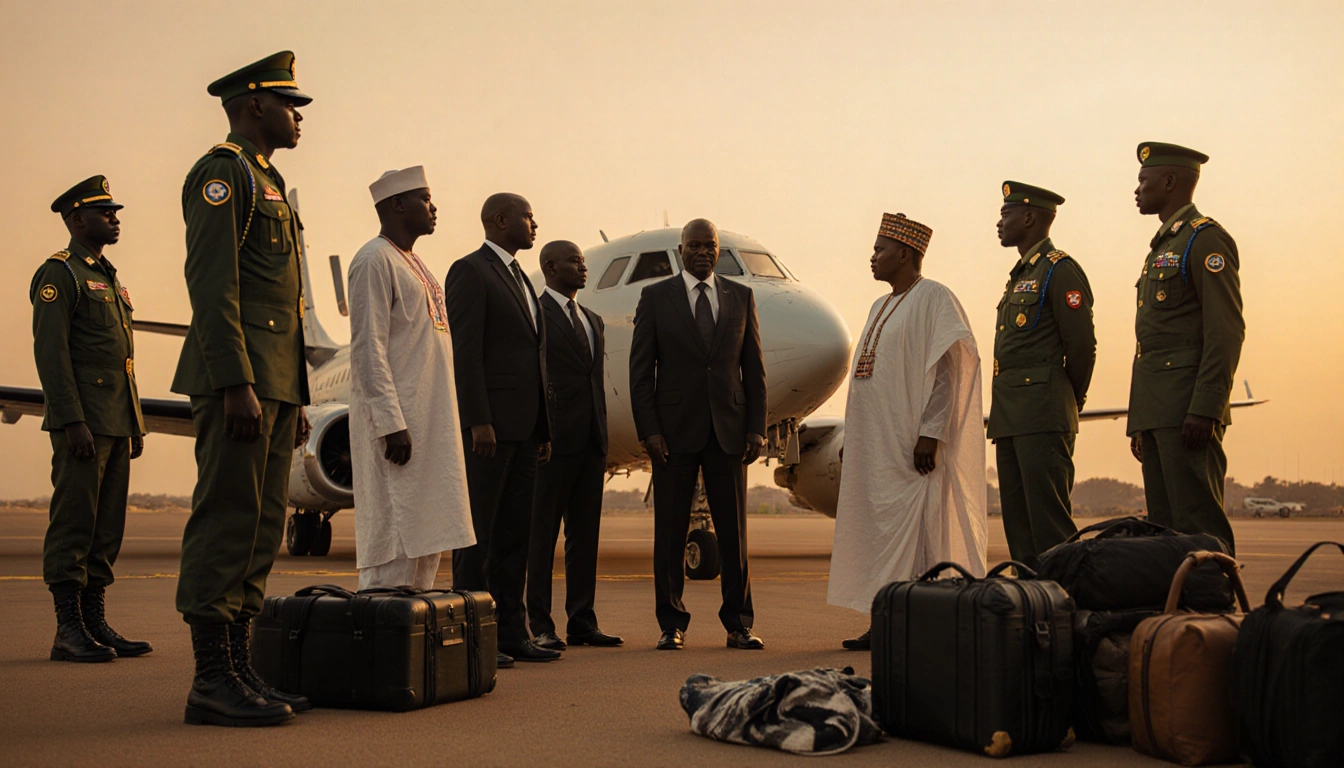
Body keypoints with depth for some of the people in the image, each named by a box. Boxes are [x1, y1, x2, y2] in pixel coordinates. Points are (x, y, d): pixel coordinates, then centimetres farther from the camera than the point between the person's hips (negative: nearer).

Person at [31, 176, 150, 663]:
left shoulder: (110, 278, 22)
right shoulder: (59, 274, -4)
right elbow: (50, 353, -13)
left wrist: (136, 425, 19)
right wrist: (73, 422, -20)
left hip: (117, 425, 9)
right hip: (83, 423, -9)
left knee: (108, 528, 9)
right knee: (74, 526, -6)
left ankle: (95, 622, 14)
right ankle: (69, 631, -3)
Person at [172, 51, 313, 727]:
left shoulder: (266, 182, 26)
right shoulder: (222, 171, -5)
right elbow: (211, 283, -16)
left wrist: (294, 400, 21)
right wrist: (237, 386, -23)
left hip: (273, 383, 10)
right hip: (239, 377, -10)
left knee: (261, 529, 8)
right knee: (228, 523, -9)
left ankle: (238, 671, 13)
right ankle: (212, 682, -5)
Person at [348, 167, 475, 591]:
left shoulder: (413, 265, 21)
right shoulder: (375, 260, -7)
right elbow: (368, 349, -16)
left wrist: (451, 420, 18)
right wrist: (392, 424, -22)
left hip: (430, 424, 10)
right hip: (396, 421, -9)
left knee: (428, 540, 9)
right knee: (393, 541, -10)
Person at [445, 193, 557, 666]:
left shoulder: (520, 279, 22)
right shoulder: (469, 271, -5)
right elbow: (464, 351, -14)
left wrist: (542, 427, 16)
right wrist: (478, 422, -20)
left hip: (523, 428, 9)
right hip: (487, 426, -8)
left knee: (514, 533, 9)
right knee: (478, 533, -4)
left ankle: (511, 631, 14)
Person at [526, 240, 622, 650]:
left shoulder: (592, 320, 20)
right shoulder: (534, 314, -4)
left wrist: (602, 437, 14)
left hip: (591, 442, 7)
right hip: (553, 440, -7)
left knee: (585, 534, 9)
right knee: (542, 535, -2)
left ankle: (582, 622, 14)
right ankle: (539, 625, 3)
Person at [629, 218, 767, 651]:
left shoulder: (741, 297, 9)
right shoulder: (655, 297, 3)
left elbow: (753, 368, 9)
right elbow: (640, 370, 0)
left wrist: (756, 428, 1)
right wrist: (648, 431, -9)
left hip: (728, 429, 2)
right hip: (674, 429, -2)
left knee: (733, 530, 4)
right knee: (670, 531, 3)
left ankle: (738, 624, 12)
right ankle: (672, 625, 12)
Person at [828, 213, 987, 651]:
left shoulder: (933, 299, -6)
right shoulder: (881, 308, 20)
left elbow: (947, 370, -15)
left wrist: (929, 434, -22)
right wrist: (851, 437, 17)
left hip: (910, 448, -9)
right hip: (875, 444, 9)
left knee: (911, 529, -8)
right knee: (878, 531, 7)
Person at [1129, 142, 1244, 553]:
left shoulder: (1206, 239, -6)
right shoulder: (1163, 247, 23)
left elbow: (1227, 332, -14)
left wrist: (1204, 410, -22)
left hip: (1188, 409, -9)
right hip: (1157, 411, 9)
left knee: (1198, 524, -10)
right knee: (1164, 523, 9)